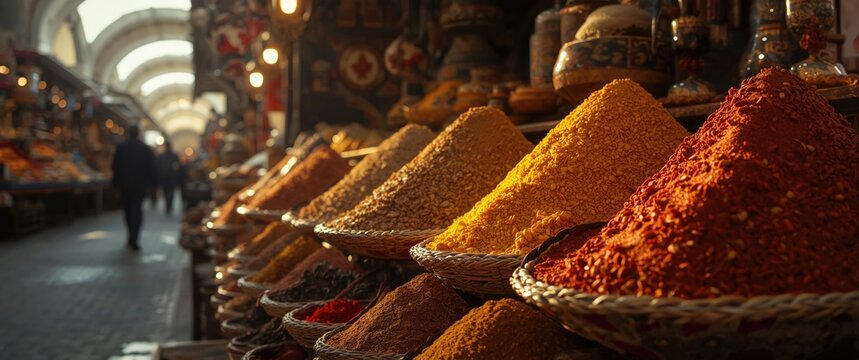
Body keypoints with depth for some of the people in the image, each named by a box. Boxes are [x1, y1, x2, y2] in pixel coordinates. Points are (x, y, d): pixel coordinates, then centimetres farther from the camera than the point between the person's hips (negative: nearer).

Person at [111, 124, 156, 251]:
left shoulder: (121, 147, 0)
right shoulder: (146, 148, -3)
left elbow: (115, 166, 0)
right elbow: (151, 167, -3)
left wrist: (116, 183, 6)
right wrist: (151, 183, 2)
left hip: (124, 184, 1)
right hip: (140, 184, -1)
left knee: (128, 210, 15)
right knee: (137, 210, -3)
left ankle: (132, 237, 23)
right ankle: (134, 239, -16)